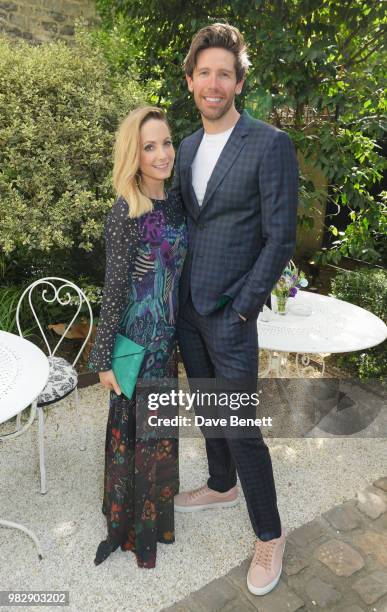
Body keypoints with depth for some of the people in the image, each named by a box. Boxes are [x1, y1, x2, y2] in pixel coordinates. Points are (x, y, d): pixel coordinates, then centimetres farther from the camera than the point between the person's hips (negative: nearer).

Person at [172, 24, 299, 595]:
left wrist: (242, 307, -14)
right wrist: (175, 293, 10)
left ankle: (269, 534, 22)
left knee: (240, 424, 1)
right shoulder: (186, 148, 9)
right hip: (186, 306, 7)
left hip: (229, 312, -6)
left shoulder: (270, 144, -12)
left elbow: (281, 238, -13)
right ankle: (222, 486, 44)